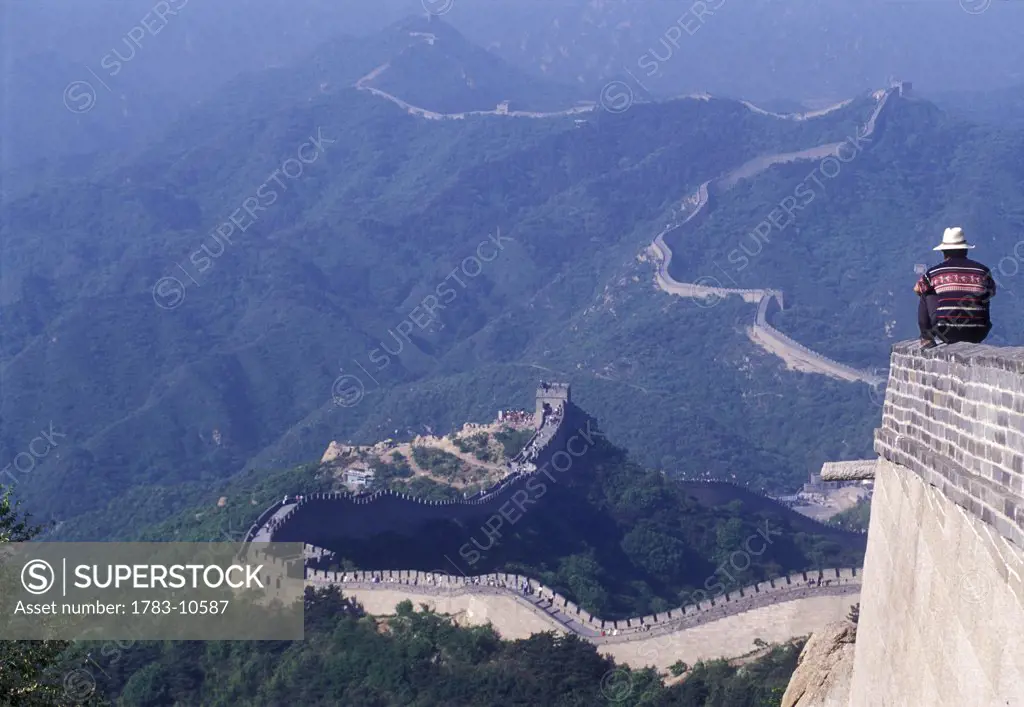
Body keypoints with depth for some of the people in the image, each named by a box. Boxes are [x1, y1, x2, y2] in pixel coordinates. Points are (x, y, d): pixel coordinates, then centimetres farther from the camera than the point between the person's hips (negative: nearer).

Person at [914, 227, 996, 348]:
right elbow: (992, 292, 25)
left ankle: (927, 339, 17)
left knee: (926, 296, 18)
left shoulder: (934, 272, 1)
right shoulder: (982, 271, 5)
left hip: (947, 333, -2)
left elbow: (917, 289, 21)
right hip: (977, 335, 2)